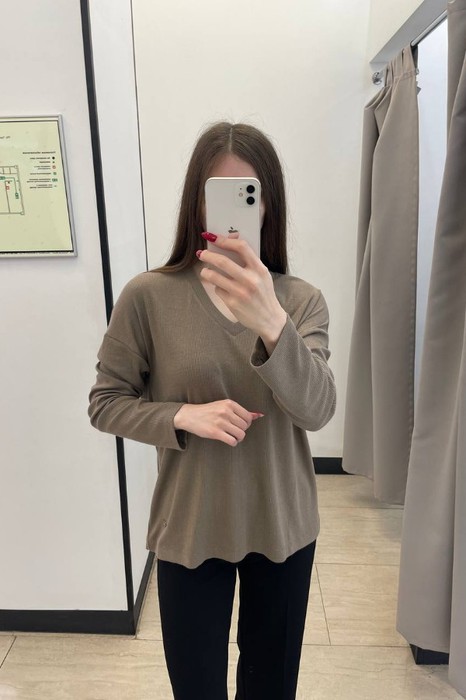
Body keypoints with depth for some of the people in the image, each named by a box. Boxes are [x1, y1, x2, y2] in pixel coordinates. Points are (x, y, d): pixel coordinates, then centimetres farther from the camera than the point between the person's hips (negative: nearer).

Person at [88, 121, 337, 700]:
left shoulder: (301, 300, -9)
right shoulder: (148, 296, -13)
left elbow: (316, 410, -23)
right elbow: (106, 402, -5)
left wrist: (269, 321, -41)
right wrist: (183, 416, -23)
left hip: (282, 526, 2)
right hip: (189, 530, -1)